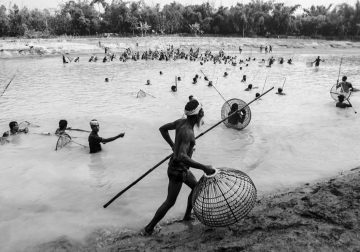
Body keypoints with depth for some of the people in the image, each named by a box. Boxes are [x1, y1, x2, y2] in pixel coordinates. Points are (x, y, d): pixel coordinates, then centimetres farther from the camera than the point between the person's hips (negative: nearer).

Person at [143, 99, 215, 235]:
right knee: (170, 202, 5)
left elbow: (162, 128, 11)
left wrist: (173, 146, 16)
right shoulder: (187, 132, -31)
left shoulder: (181, 122, -4)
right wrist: (204, 167, -39)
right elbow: (182, 157, -42)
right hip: (177, 171, -9)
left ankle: (187, 215, 44)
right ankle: (149, 229, 19)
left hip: (182, 168, 9)